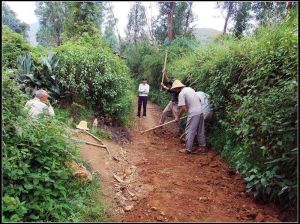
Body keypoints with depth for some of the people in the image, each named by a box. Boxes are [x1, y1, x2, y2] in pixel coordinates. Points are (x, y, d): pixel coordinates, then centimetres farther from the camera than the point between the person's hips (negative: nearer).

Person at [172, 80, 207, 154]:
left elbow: (182, 108, -16)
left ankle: (188, 149, 7)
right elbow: (199, 100, 18)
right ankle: (203, 147, 26)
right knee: (200, 130, 17)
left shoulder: (181, 93, -10)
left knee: (189, 131, 1)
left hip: (193, 113, -8)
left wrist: (178, 117, -3)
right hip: (200, 111, 9)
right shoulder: (190, 88, 14)